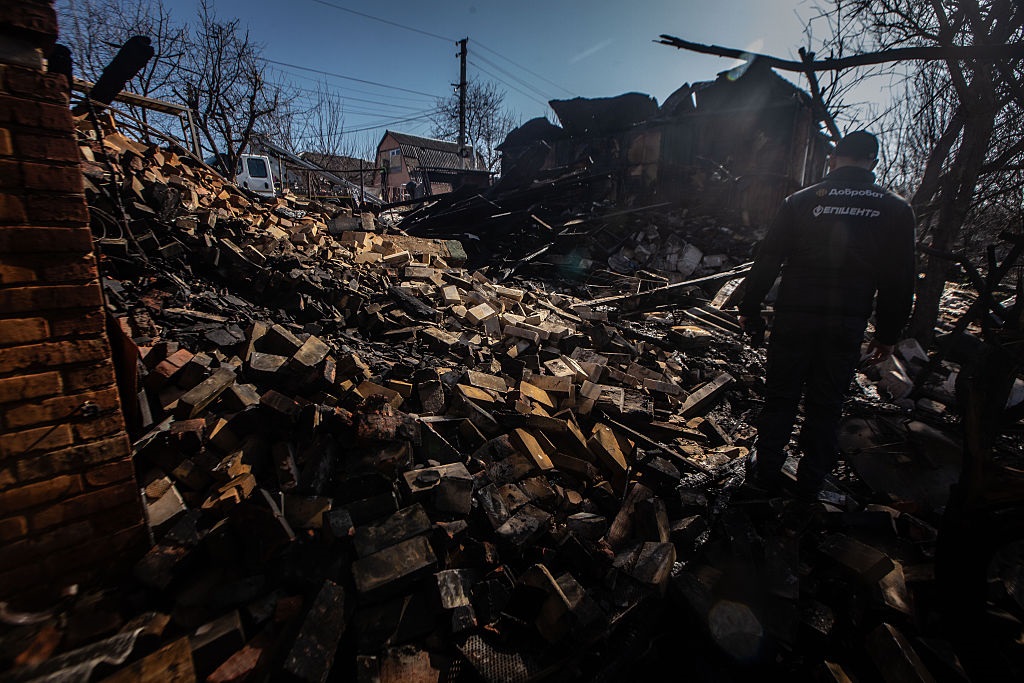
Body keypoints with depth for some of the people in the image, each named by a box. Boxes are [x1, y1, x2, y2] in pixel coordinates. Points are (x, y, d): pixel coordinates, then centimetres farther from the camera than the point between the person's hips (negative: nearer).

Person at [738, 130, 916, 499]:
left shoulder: (801, 200, -2)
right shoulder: (896, 210, 3)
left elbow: (767, 260, -3)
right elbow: (900, 280, 4)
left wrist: (750, 309, 5)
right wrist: (888, 334, 13)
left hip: (794, 319, -1)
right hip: (848, 327, 1)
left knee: (781, 399, 10)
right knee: (826, 406, 12)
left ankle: (766, 472, 22)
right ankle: (811, 482, 24)